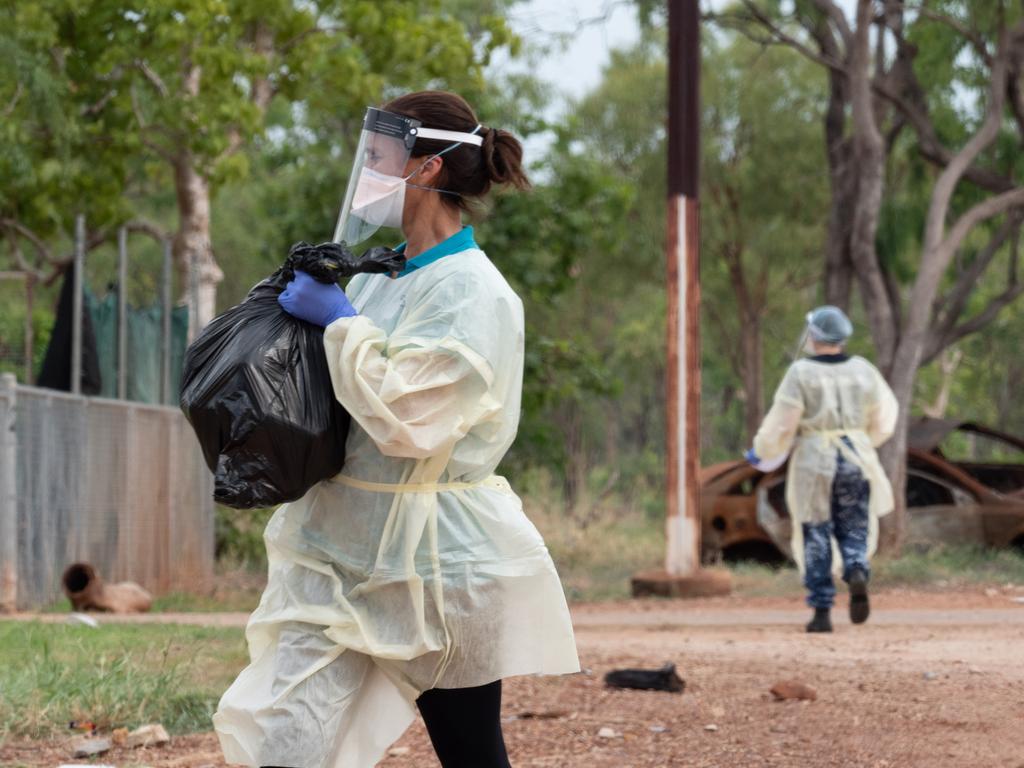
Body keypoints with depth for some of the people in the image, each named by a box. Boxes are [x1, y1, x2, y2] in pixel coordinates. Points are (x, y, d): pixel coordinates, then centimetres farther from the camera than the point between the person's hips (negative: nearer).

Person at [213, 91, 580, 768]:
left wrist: (340, 323, -15)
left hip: (439, 565, -8)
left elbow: (407, 420, -24)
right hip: (350, 554, 8)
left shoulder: (471, 293, -14)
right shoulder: (375, 278, 11)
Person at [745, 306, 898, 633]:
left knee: (816, 538, 8)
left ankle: (822, 612, 5)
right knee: (854, 532, 11)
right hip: (856, 460, 2)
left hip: (814, 462, -2)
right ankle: (857, 575, -21)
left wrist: (761, 451, 5)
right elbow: (882, 421, 9)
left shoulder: (801, 373, -9)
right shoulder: (862, 370, 3)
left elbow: (783, 424, -12)